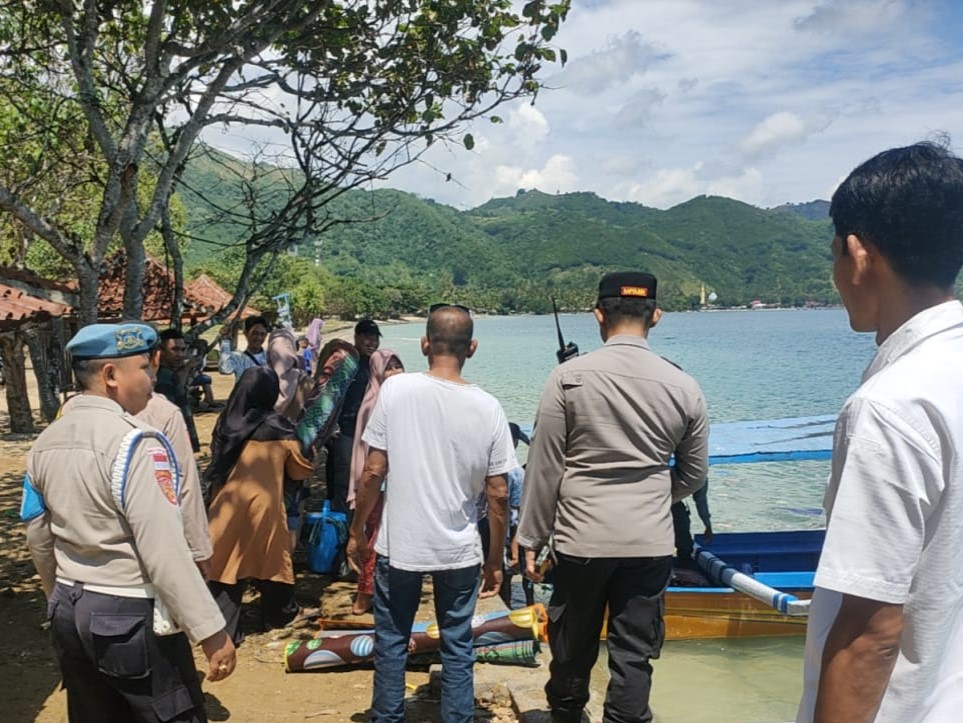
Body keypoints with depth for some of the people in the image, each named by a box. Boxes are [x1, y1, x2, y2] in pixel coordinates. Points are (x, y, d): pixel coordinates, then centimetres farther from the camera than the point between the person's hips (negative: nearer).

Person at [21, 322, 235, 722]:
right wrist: (210, 630, -19)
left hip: (68, 614, 8)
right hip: (131, 617, -8)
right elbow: (164, 549, -24)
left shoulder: (45, 443, 5)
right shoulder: (133, 442, -19)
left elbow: (39, 540, 14)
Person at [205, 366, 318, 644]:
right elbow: (301, 470, 6)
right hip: (263, 505, -2)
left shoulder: (226, 423, 2)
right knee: (272, 559, 16)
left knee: (227, 562, 6)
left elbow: (216, 465, 13)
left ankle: (223, 628, 4)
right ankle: (281, 613, 34)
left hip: (227, 505, 3)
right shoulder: (279, 428, -7)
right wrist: (312, 461, 25)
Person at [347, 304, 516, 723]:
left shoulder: (396, 389, -10)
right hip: (459, 550, 1)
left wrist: (357, 533, 4)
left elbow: (374, 471, -9)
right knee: (457, 649, 15)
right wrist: (496, 558, 9)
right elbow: (498, 493, -4)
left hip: (399, 544, -1)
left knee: (391, 644, 16)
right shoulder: (487, 407, -6)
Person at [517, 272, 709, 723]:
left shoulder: (568, 377, -8)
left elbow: (544, 468, -6)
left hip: (581, 538, -1)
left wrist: (532, 538, 4)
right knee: (635, 655, 11)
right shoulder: (683, 387, -1)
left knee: (573, 645, 18)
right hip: (650, 542, 1)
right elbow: (694, 474, 10)